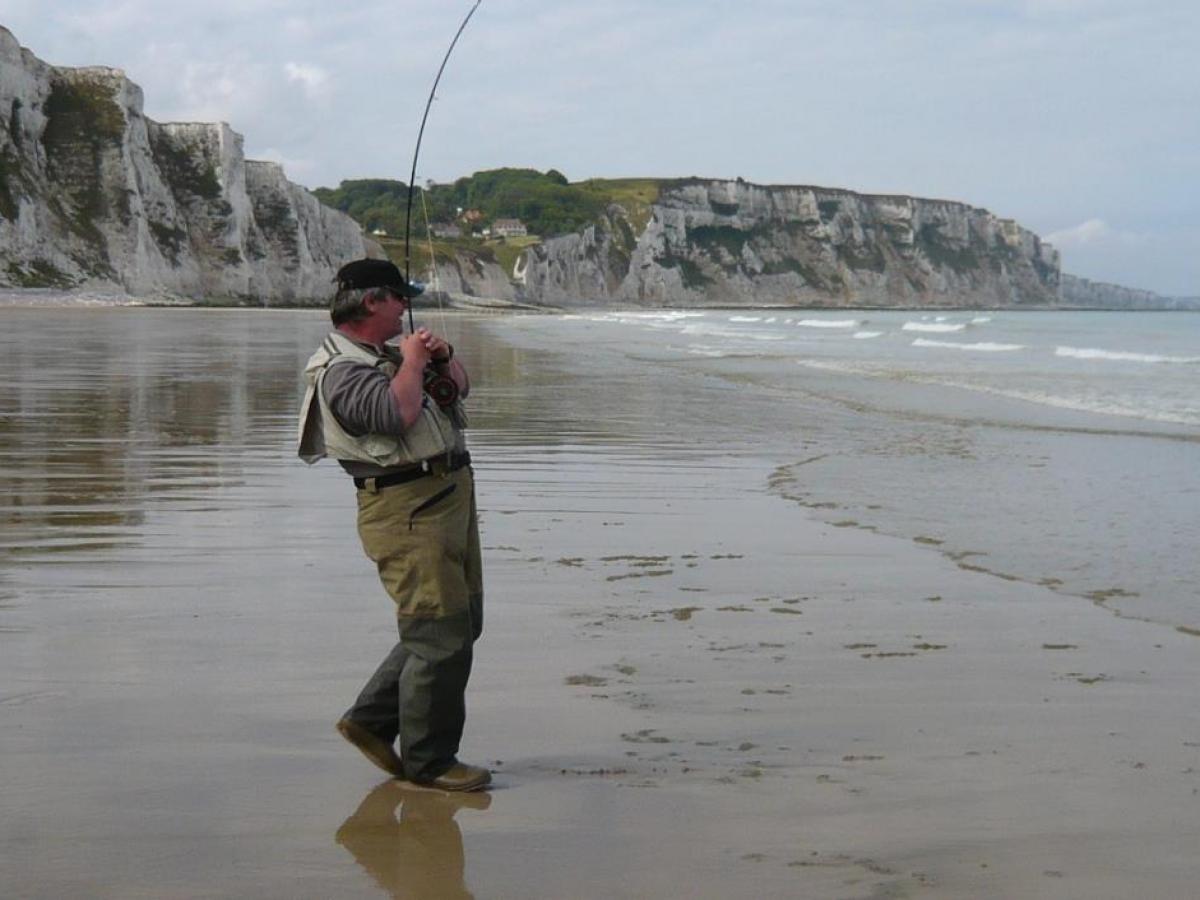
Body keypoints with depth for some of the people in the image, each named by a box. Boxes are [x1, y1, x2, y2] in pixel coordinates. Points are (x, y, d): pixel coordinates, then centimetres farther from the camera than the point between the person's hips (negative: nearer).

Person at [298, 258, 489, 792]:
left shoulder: (390, 350, 19)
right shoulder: (342, 370, -12)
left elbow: (461, 386, 27)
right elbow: (397, 413, -28)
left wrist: (444, 357, 6)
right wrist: (412, 363, -12)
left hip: (451, 496, 10)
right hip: (407, 511, -10)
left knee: (463, 624, 17)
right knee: (441, 636, -10)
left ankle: (371, 720, 24)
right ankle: (427, 761, 2)